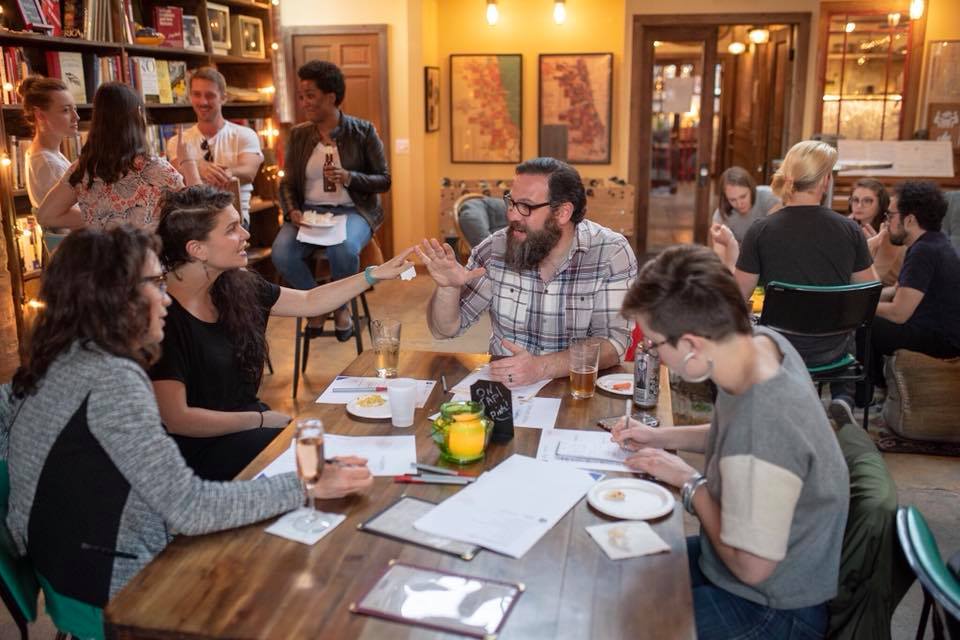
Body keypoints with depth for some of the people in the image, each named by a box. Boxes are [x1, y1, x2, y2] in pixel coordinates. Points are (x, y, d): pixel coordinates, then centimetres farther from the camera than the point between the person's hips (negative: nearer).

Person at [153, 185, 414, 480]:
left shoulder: (235, 286, 0)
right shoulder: (164, 317, -22)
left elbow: (309, 302, 11)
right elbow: (176, 419, -21)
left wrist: (376, 274, 3)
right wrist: (262, 420, -14)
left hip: (246, 420, 7)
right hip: (201, 448, -7)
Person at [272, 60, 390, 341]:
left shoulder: (363, 131, 0)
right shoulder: (298, 134, 8)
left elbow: (384, 180, 1)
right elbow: (287, 183, 9)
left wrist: (348, 178, -17)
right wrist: (293, 211, -12)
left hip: (352, 210, -3)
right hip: (309, 210, 3)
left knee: (343, 250, -37)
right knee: (281, 253, -28)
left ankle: (341, 306, -1)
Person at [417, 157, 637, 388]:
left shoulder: (612, 253, -11)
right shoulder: (494, 249, -4)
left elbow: (613, 343, -18)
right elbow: (445, 329, 2)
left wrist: (541, 367, -31)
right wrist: (448, 288, -19)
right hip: (504, 386, 2)